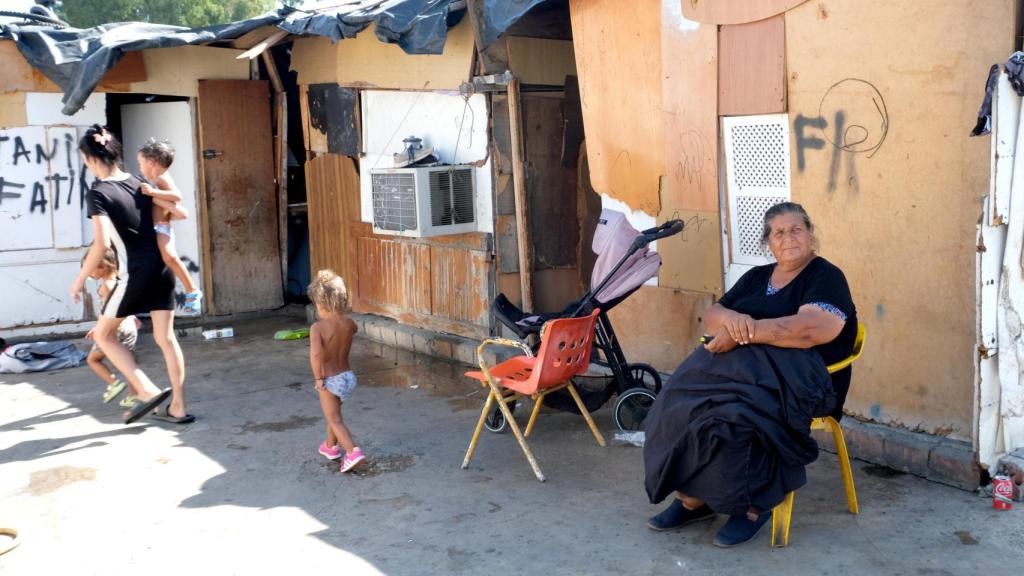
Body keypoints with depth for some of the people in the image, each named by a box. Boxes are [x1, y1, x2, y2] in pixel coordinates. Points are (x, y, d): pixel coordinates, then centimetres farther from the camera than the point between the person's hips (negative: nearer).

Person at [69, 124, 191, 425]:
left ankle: (148, 391, 3)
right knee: (166, 338, 10)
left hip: (136, 274, -6)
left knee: (103, 334, 12)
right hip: (162, 268, 6)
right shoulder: (139, 184, 9)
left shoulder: (98, 194, -10)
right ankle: (178, 408, 11)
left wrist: (80, 279, -8)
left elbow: (102, 243, -19)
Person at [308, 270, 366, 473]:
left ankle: (353, 452, -13)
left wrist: (318, 378, -24)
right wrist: (339, 313, 16)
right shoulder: (349, 323, -5)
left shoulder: (318, 327, -21)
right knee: (334, 414, 28)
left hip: (330, 380, -6)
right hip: (348, 376, 6)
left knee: (335, 420, 3)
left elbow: (315, 354, -36)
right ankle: (331, 447, 43)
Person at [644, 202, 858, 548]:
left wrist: (746, 332, -16)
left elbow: (814, 329, -16)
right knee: (681, 400, -23)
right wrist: (730, 318, -9)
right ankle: (693, 497, -16)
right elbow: (711, 316, 16)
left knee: (732, 411, -35)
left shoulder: (826, 276, 3)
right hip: (740, 363, 6)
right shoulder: (756, 277, 23)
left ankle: (752, 503, -16)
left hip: (796, 374, -6)